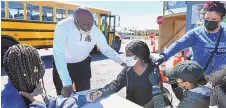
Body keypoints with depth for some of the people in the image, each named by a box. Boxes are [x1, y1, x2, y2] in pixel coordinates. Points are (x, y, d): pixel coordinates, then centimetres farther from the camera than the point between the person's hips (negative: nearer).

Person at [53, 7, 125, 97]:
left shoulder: (95, 31, -22)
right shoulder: (62, 27, -31)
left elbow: (106, 49, -10)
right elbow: (58, 56, -33)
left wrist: (122, 62, -23)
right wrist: (67, 84, -37)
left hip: (82, 65, 3)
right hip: (63, 65, -2)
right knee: (64, 96, 9)